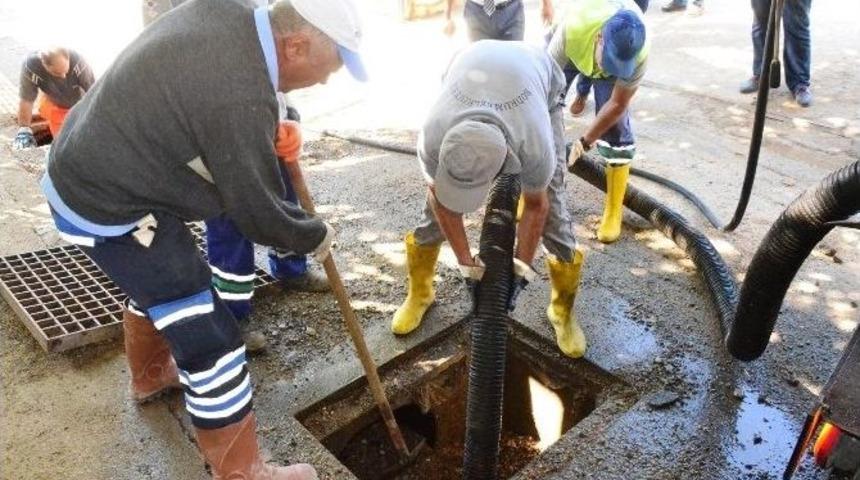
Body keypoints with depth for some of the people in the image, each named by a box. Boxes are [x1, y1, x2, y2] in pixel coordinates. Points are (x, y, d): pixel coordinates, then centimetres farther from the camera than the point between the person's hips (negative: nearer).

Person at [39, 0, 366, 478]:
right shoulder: (242, 99, -32)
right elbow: (259, 213, -21)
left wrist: (272, 129, -1)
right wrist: (316, 237, -2)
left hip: (85, 170, 10)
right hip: (108, 209, -10)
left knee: (159, 280, 32)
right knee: (210, 341, -3)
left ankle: (151, 374, 57)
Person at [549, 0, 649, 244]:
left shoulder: (639, 54, -38)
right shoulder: (572, 29, -45)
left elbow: (617, 105, -24)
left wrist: (585, 141, -22)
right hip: (572, 50, 1)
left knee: (616, 129, -10)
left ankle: (613, 212, 0)